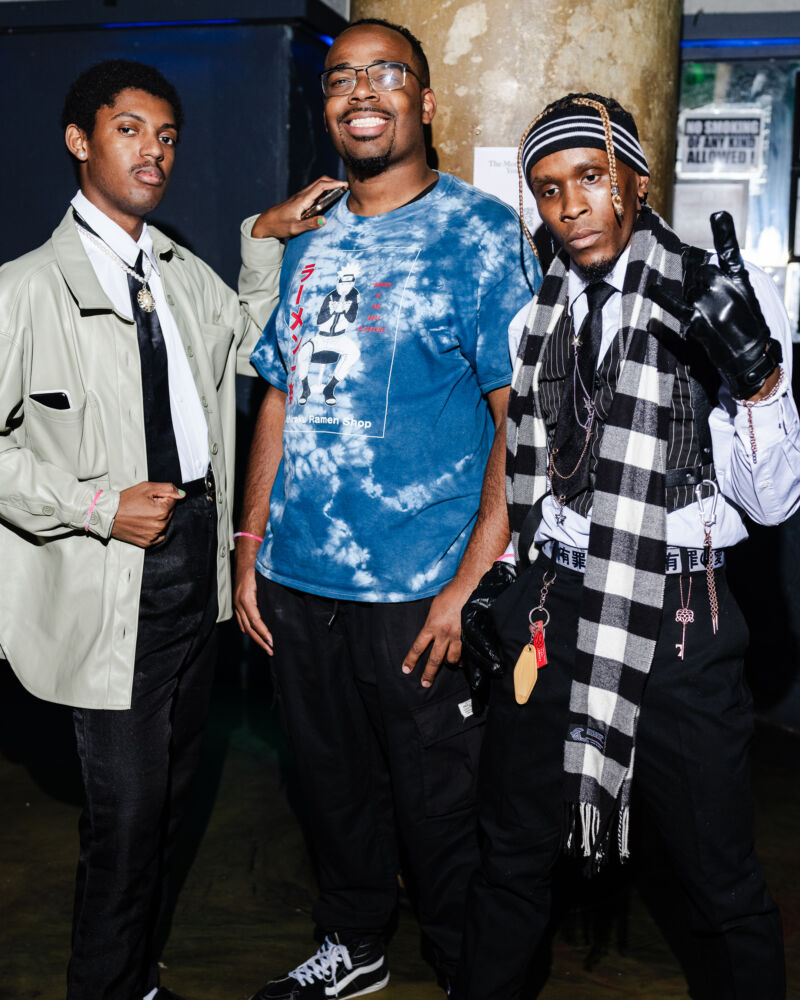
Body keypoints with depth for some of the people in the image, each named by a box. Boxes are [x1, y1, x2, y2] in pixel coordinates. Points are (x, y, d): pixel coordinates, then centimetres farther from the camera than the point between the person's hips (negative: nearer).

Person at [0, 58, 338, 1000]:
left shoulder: (183, 271, 10)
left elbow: (247, 346, 24)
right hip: (114, 583, -7)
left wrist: (266, 239, 11)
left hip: (196, 549, 7)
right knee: (127, 807, 1)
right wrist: (100, 507, -18)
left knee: (170, 792, 19)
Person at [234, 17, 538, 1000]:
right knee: (334, 782, 20)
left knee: (441, 807, 9)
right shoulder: (309, 246, 12)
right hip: (297, 579, 6)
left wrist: (472, 581, -18)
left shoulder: (481, 234, -6)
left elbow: (523, 414, -12)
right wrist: (251, 548, 9)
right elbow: (280, 400, 15)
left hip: (418, 591, -5)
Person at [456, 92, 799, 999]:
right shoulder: (536, 312, 8)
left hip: (673, 617, -4)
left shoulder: (723, 299, -7)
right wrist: (499, 578, 14)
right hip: (548, 608, 5)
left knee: (721, 881, 7)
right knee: (511, 852, 19)